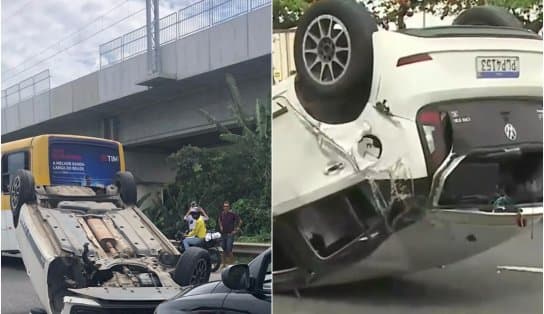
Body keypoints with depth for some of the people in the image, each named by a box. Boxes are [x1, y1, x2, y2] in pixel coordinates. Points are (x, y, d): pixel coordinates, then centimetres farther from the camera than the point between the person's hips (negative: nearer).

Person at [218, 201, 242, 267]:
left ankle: (232, 263, -2)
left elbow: (240, 221, -6)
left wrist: (236, 230, -6)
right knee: (224, 250, 10)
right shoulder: (221, 214, 6)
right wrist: (220, 226, 14)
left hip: (230, 234, -5)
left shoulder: (232, 214, -10)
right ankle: (224, 263, 20)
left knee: (229, 250, -12)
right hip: (223, 234, 5)